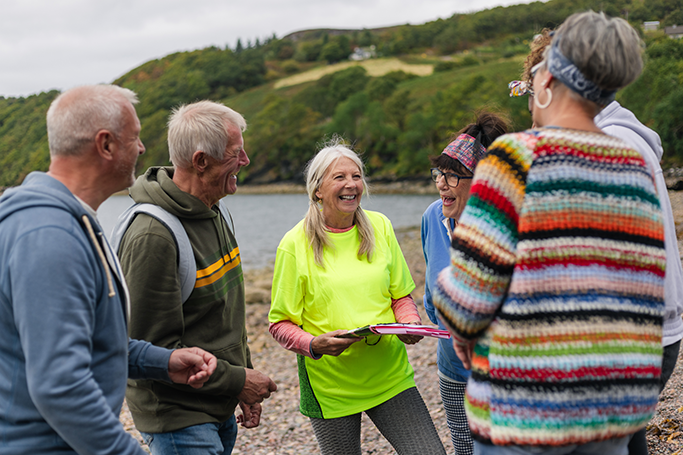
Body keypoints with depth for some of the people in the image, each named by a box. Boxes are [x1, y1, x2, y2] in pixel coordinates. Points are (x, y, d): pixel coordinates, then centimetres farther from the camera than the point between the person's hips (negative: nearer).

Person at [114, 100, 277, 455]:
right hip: (177, 416, -9)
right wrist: (236, 380, -16)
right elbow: (153, 349, -23)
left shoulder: (212, 213, 7)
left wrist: (245, 377, 11)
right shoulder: (153, 236, -24)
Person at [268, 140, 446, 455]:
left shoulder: (380, 226, 2)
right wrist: (314, 344, -23)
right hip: (330, 388, -2)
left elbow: (401, 296, 11)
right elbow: (280, 324, -4)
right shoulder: (296, 244, -8)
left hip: (390, 376, 3)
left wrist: (410, 324, -10)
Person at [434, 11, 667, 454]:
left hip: (529, 403, -6)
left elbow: (469, 289, -13)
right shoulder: (637, 168, 7)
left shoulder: (519, 157, -11)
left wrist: (464, 336, 8)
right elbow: (643, 295, 8)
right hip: (616, 403, 6)